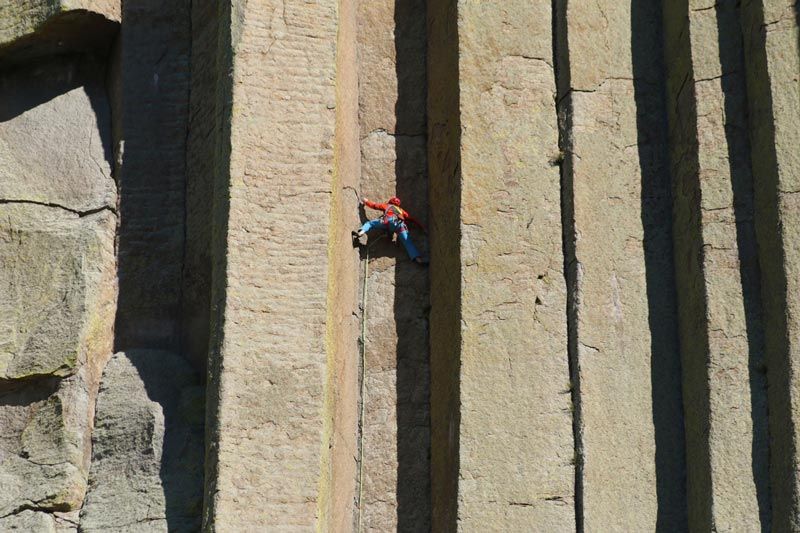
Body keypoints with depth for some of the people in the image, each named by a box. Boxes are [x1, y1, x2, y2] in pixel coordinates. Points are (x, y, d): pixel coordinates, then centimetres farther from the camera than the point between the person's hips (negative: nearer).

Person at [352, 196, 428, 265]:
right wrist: (422, 227, 38)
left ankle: (361, 232, -14)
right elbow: (412, 219, 35)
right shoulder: (401, 210, 40)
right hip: (399, 224, 2)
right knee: (407, 241, -6)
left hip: (387, 221, -2)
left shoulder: (386, 206, 34)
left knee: (369, 223, 16)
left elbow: (374, 205, 40)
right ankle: (418, 258, -25)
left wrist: (366, 202, 59)